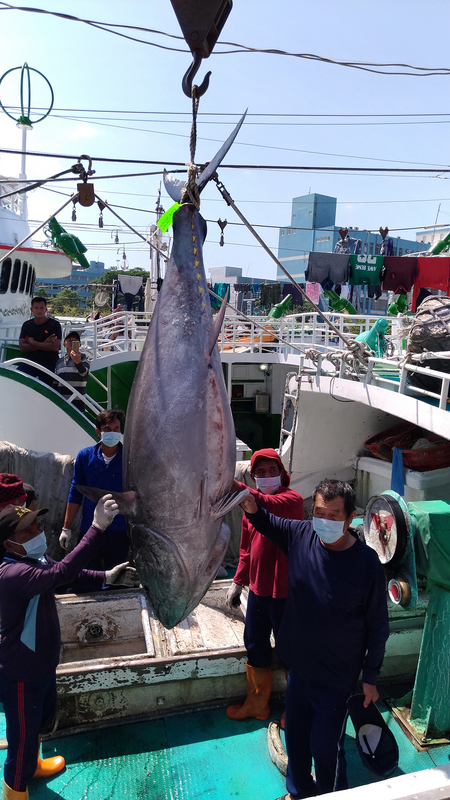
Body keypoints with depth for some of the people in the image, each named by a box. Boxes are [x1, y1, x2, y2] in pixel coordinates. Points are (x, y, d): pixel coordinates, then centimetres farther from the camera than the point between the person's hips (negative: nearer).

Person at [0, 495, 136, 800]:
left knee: (43, 718, 32)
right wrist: (98, 528, -59)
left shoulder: (37, 559, -5)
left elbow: (70, 574, 10)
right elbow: (61, 574, -54)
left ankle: (32, 764, 59)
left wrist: (106, 577, -6)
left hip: (43, 665, 9)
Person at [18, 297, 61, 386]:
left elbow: (55, 347, -15)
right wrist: (43, 344, -10)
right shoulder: (27, 325, 9)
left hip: (49, 364, -2)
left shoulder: (54, 324, -3)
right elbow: (22, 347, -1)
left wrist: (33, 343, -8)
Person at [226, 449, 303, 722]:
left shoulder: (292, 499, -17)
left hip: (284, 590, -7)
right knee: (255, 646, 19)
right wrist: (238, 581, 14)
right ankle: (257, 704, 40)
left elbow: (269, 506, -41)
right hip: (258, 587, 7)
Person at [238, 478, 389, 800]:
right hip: (299, 665, 5)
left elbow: (378, 627, -12)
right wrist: (251, 507, -17)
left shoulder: (367, 563, -23)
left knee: (326, 747, 11)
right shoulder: (301, 535, -14)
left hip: (337, 677, -4)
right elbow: (266, 522, 5)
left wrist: (370, 677, -4)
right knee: (296, 735, 24)